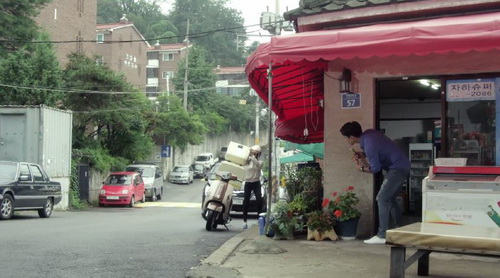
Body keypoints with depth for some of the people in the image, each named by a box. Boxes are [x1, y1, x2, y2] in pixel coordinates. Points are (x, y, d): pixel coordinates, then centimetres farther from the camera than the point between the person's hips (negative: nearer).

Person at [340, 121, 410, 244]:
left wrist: (362, 168, 1)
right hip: (402, 166, 10)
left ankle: (382, 236, -12)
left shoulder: (369, 145, -25)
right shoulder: (368, 133, 2)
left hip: (398, 168, -10)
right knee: (390, 199, 15)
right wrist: (363, 156, 5)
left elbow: (375, 168, -17)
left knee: (382, 199, -11)